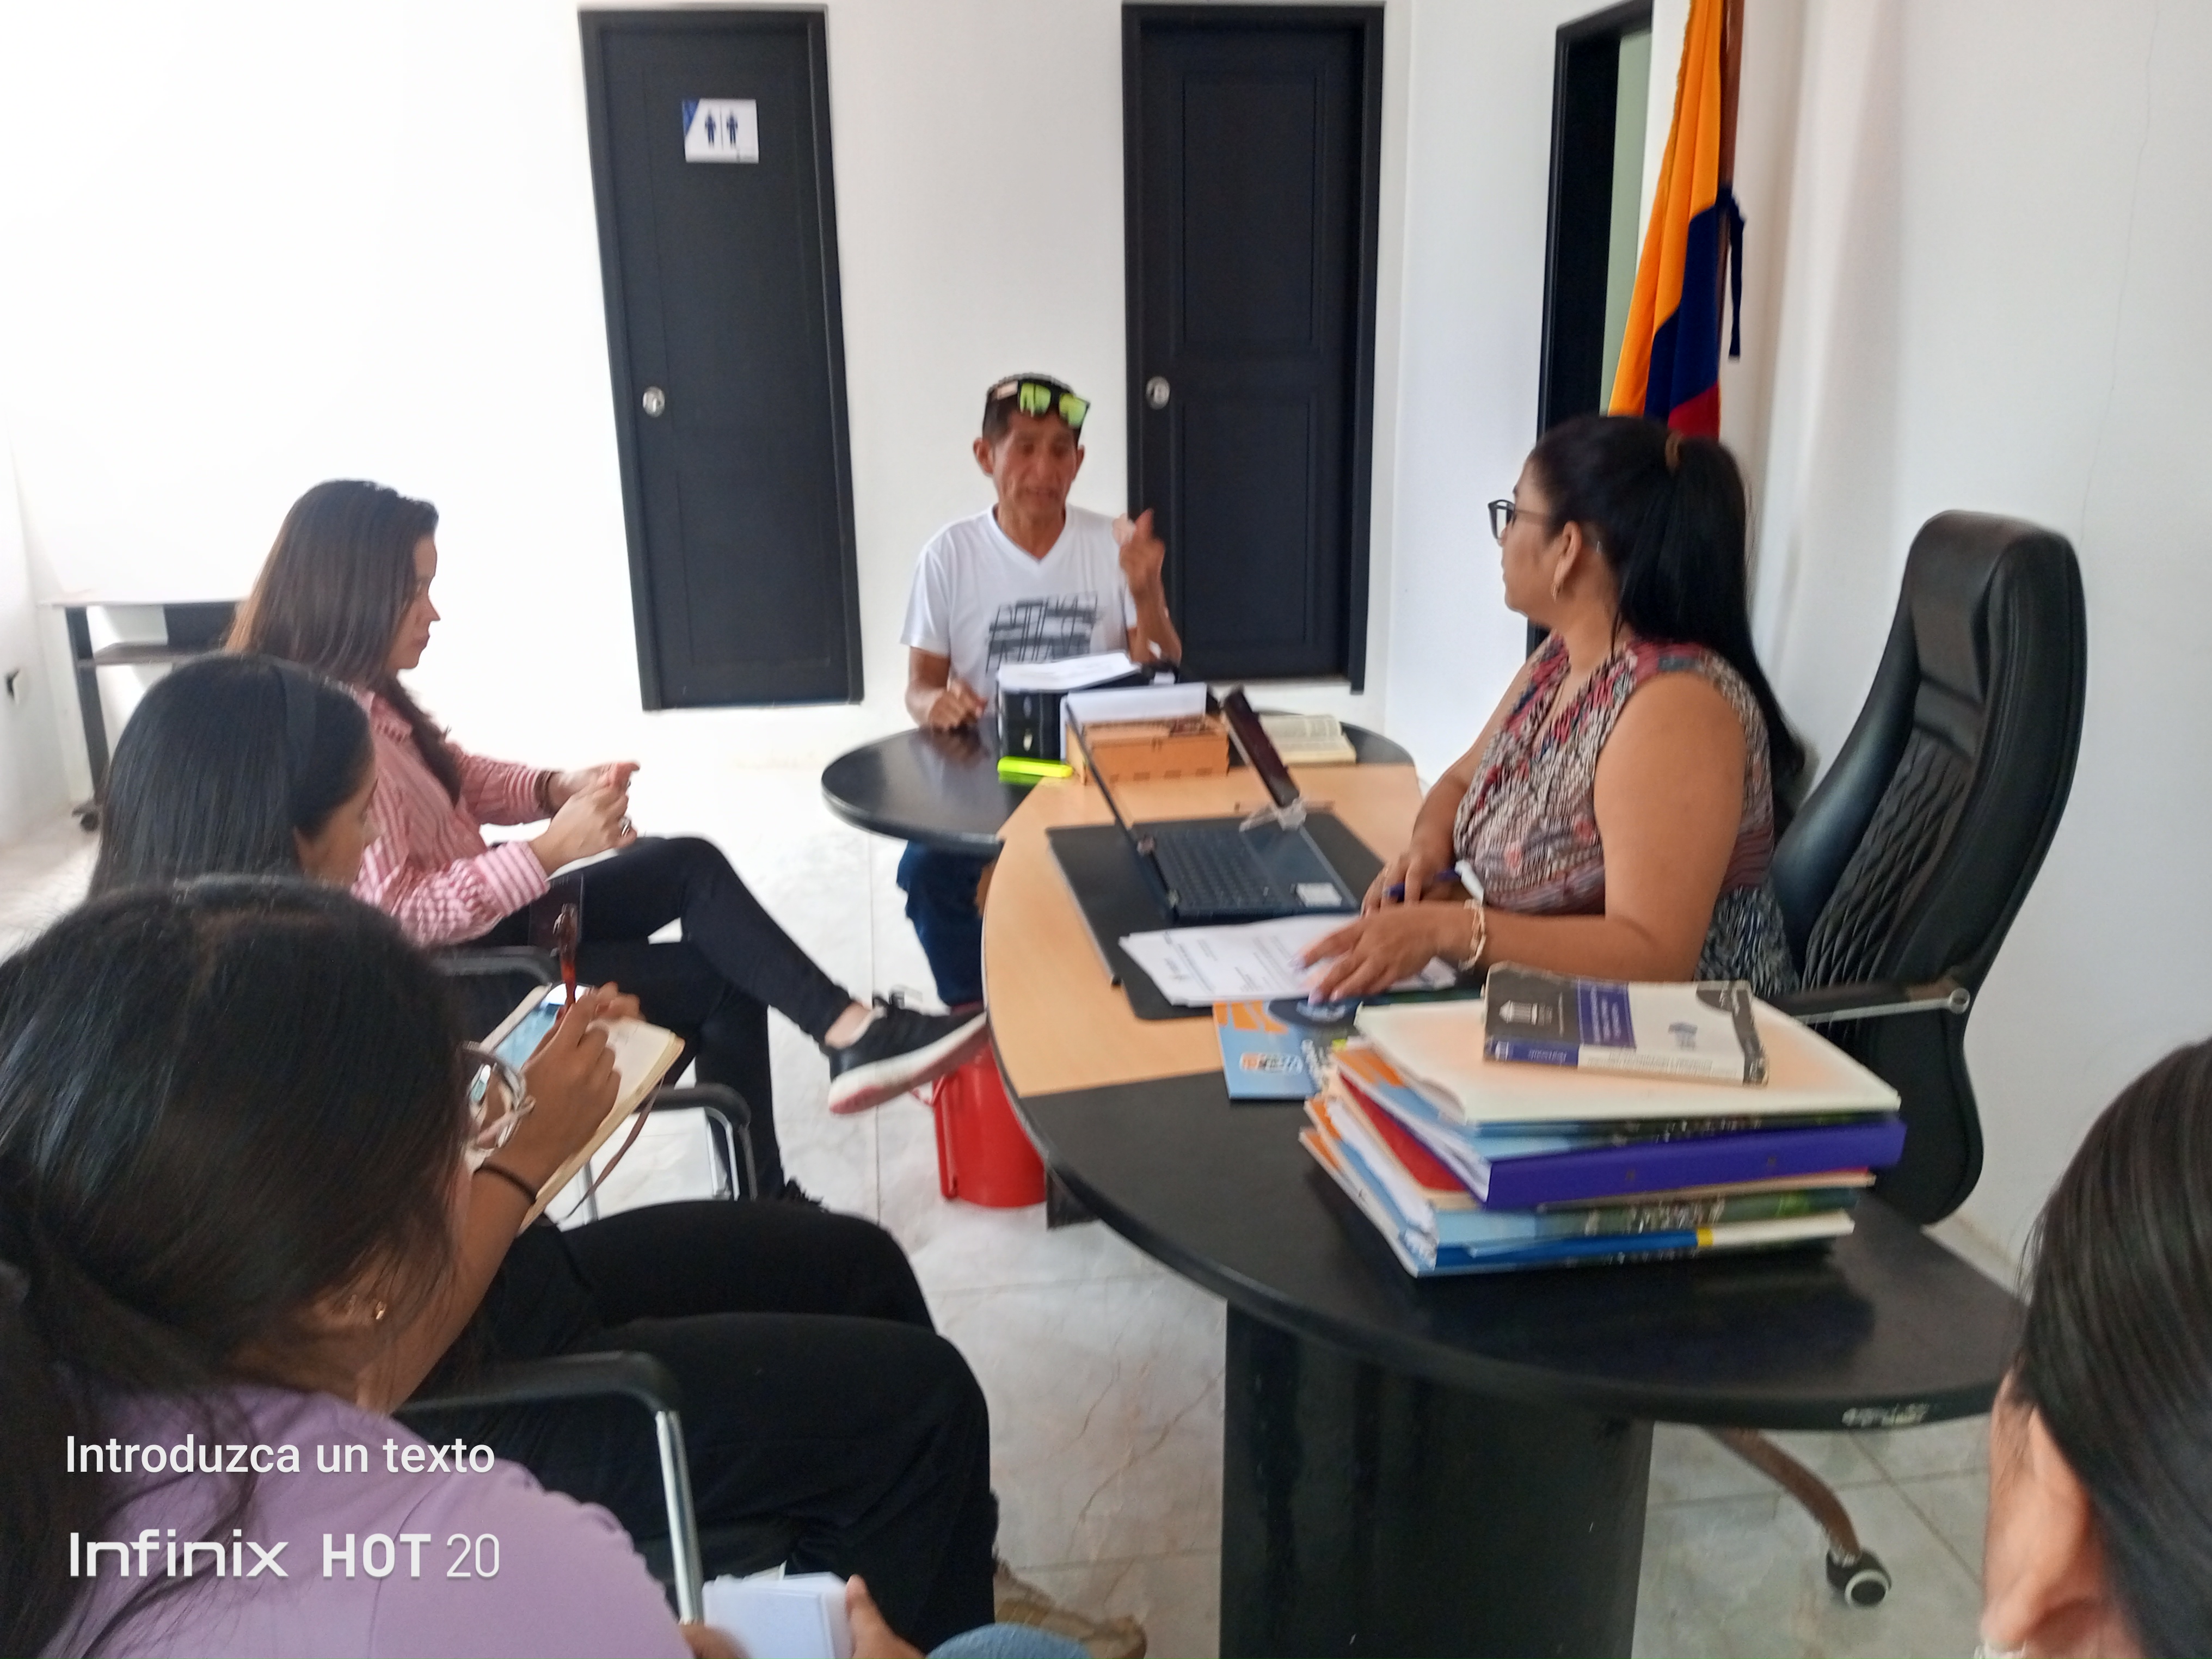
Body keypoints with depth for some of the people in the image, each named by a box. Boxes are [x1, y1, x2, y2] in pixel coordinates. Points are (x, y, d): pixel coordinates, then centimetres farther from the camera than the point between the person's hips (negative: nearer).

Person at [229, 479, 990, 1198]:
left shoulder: (364, 697, 3)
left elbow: (459, 777, 14)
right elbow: (395, 911, -29)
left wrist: (558, 788, -5)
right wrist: (550, 850, -30)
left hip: (478, 925, 10)